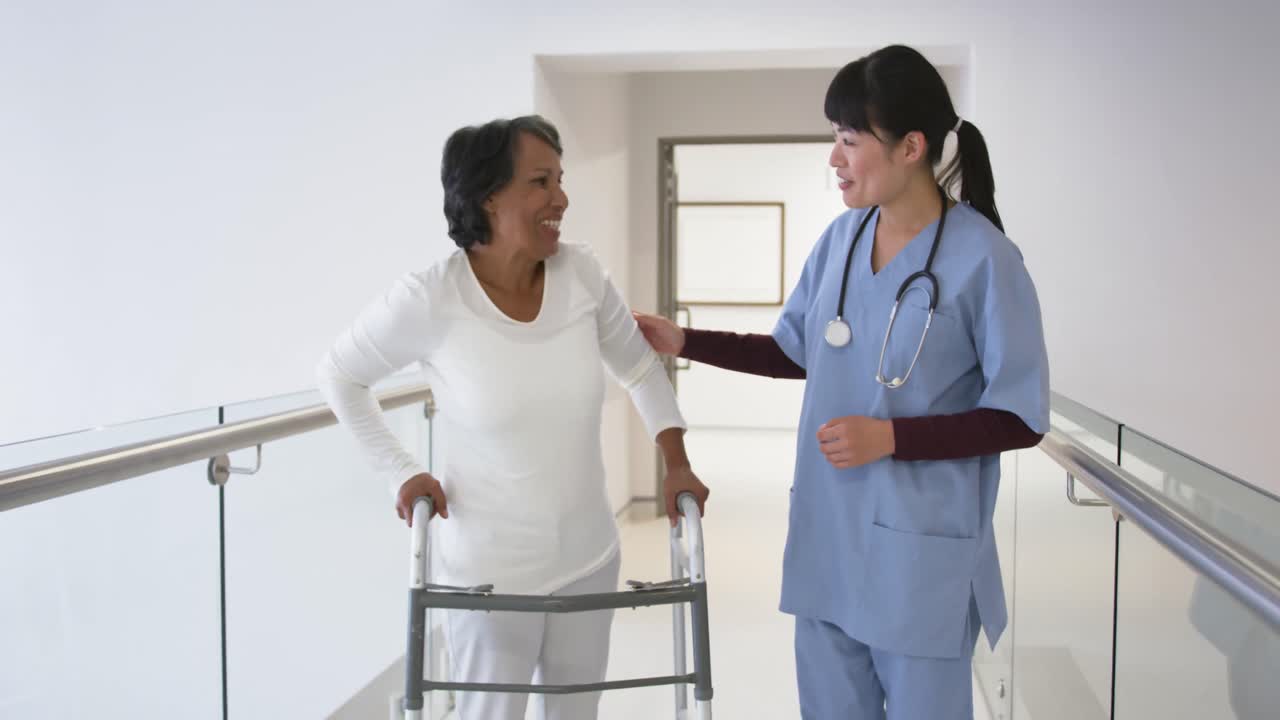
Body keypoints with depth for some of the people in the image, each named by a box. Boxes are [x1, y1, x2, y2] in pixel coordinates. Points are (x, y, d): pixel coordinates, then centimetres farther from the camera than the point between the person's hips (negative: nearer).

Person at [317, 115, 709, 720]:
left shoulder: (581, 274, -9)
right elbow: (339, 375, -3)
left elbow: (638, 366, 7)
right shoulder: (429, 299, -19)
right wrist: (403, 470, -8)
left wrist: (676, 464, 1)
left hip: (588, 559, 4)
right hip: (489, 570, -4)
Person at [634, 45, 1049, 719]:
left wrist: (891, 437, -20)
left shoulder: (984, 258, -15)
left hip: (921, 545, -5)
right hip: (827, 531, 6)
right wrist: (686, 342, 8)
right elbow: (798, 352, 15)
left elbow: (1021, 417, -11)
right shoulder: (840, 238, 3)